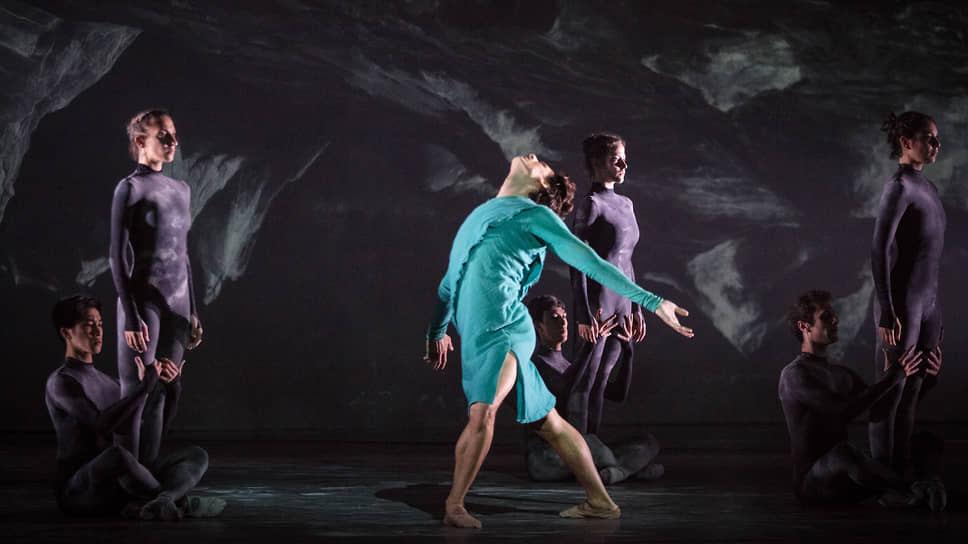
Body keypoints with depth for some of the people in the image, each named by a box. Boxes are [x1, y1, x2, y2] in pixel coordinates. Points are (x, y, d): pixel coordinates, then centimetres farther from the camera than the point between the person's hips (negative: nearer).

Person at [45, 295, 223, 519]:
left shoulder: (106, 382, 23)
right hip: (77, 490, -8)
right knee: (117, 453, -41)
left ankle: (157, 504, -38)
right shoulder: (60, 382, -5)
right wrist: (146, 385, -15)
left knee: (197, 455, -7)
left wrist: (171, 383, 8)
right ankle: (180, 500, -22)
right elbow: (103, 424, -20)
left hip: (115, 485, 8)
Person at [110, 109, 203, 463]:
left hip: (176, 304, 6)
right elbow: (118, 257, -10)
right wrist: (131, 317, -16)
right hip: (143, 302, -6)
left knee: (162, 398, 6)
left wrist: (192, 311, 16)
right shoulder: (129, 189, -7)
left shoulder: (179, 190, 14)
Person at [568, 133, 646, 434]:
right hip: (597, 304, -8)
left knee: (607, 382, 9)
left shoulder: (625, 204, 17)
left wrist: (637, 309, 18)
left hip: (622, 306, 8)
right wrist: (584, 315, -17)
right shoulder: (590, 204, -8)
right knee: (586, 382, -4)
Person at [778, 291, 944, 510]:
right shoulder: (794, 375, -13)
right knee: (841, 451, -43)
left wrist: (920, 373, -2)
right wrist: (892, 377, -19)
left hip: (845, 481, 8)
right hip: (812, 483, -8)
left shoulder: (842, 375, 18)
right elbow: (844, 412, -23)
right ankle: (913, 493, -23)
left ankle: (891, 493, -34)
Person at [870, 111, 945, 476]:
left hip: (927, 301, 9)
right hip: (901, 304, -9)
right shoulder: (898, 188, -14)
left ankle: (902, 467, 20)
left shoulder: (926, 188, 15)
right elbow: (879, 251, -19)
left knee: (919, 385, 12)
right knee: (892, 391, -1)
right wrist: (886, 314, -22)